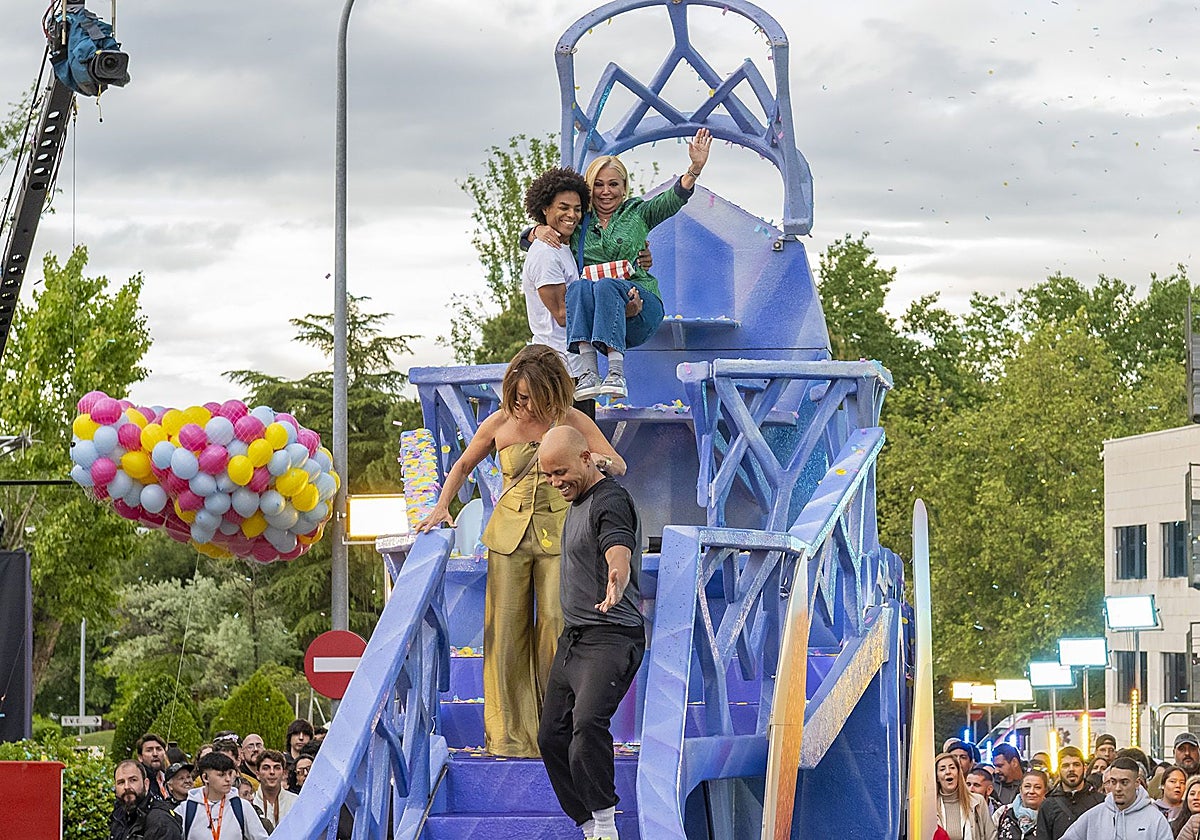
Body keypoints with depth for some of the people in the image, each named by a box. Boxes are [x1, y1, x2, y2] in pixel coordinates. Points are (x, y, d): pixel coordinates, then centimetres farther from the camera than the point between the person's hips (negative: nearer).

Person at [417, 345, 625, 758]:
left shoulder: (572, 422, -2)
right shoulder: (500, 423, 2)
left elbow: (619, 465, -2)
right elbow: (464, 465, 17)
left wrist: (600, 461, -25)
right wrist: (441, 507, 5)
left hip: (557, 534, -2)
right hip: (509, 534, 2)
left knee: (556, 626, -11)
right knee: (506, 631, -3)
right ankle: (511, 736, 2)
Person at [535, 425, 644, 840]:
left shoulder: (611, 502, -16)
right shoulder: (578, 501, 16)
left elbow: (619, 551, -37)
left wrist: (616, 579, -58)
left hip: (610, 638, -11)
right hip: (573, 638, 11)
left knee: (588, 722, -31)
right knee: (552, 736, 10)